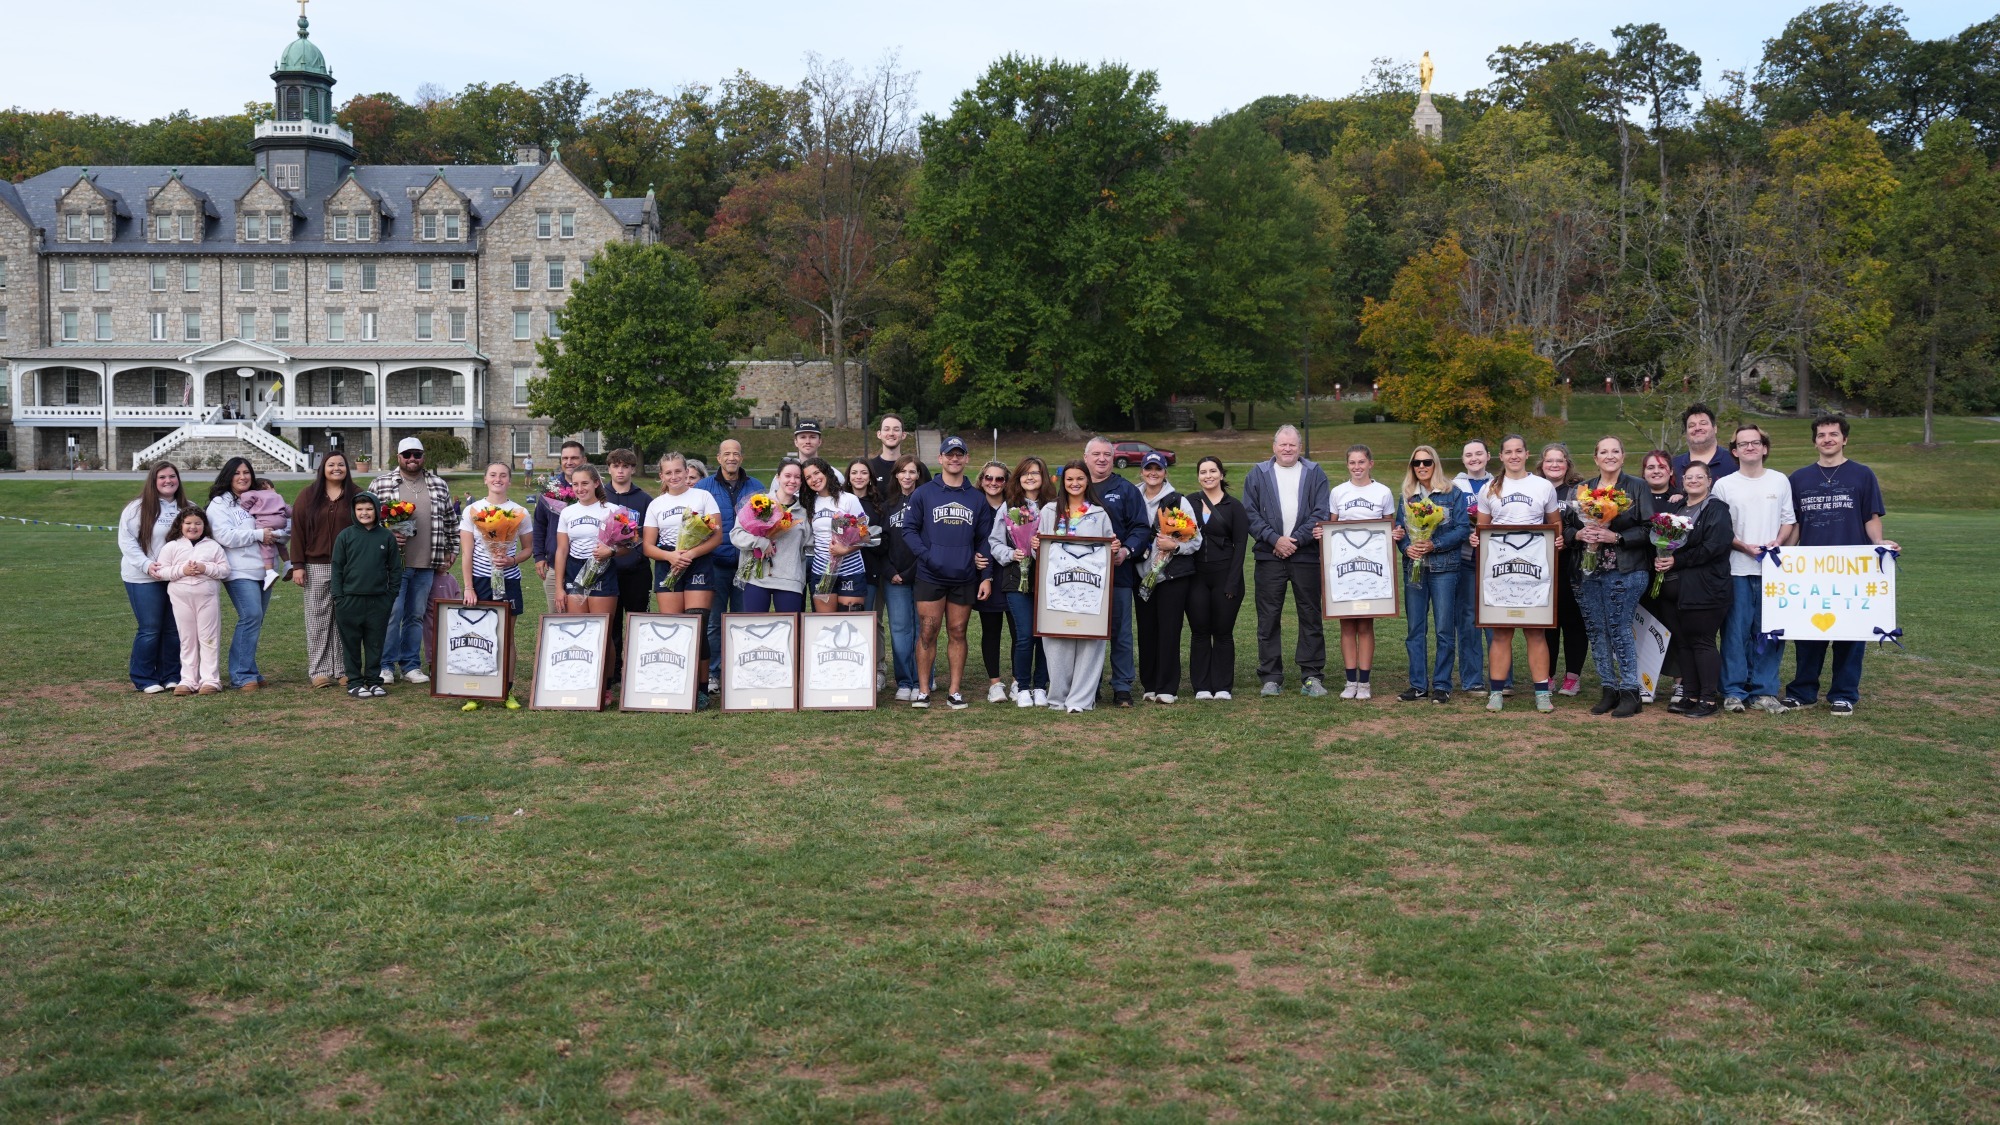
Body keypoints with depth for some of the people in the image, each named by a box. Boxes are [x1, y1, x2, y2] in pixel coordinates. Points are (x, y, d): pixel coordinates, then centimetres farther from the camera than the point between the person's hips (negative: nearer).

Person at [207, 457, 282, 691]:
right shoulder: (219, 504, 1)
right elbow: (225, 536, -13)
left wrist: (278, 534, 0)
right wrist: (258, 534, -11)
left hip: (263, 570, 7)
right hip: (240, 572, -7)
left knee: (255, 621, 7)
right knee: (251, 617, -17)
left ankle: (248, 671, 13)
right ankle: (241, 675, -14)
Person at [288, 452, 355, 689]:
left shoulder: (356, 496, 6)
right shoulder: (308, 496, 6)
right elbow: (298, 531, 4)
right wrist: (298, 566, -3)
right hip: (316, 567, 0)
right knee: (318, 619, 2)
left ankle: (344, 669, 9)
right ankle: (320, 670, 6)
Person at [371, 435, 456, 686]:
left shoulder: (439, 485, 10)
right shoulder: (381, 484, 2)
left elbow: (451, 520, 16)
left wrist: (452, 551, 12)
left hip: (426, 565, 3)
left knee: (416, 615, 9)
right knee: (392, 614, -4)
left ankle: (411, 665, 16)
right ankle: (386, 665, 6)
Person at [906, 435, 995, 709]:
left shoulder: (977, 499, 9)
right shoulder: (923, 494, 3)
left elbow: (985, 540, 9)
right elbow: (910, 528, -1)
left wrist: (986, 576, 2)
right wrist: (926, 555, -15)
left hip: (965, 578, 2)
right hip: (930, 577, -2)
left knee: (958, 633, 7)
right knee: (927, 632, -1)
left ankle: (954, 691, 12)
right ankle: (923, 690, 7)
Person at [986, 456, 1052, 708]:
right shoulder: (1008, 508, 7)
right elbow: (994, 542, 8)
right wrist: (1011, 554, -9)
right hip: (1017, 580, 0)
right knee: (1025, 635, -5)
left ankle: (1040, 687, 16)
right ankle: (1022, 687, 10)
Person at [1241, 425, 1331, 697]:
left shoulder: (1314, 474, 8)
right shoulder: (1258, 474, 9)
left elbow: (1321, 513, -1)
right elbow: (1250, 513, 1)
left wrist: (1296, 540, -10)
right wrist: (1275, 539, -10)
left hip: (1306, 555, 0)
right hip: (1269, 556, 0)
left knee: (1310, 616, 3)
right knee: (1268, 618, 1)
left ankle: (1311, 676, 10)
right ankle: (1271, 677, 8)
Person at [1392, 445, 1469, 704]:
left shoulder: (1452, 494, 2)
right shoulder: (1406, 497, 13)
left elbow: (1463, 529, -5)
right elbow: (1398, 530, 10)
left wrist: (1434, 545, -15)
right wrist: (1407, 547, -11)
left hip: (1444, 568, -4)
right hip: (1413, 568, 4)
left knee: (1444, 629, -2)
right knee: (1414, 629, 5)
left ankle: (1442, 685, 6)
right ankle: (1418, 685, 12)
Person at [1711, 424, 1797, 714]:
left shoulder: (1780, 481, 10)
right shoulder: (1724, 485, 4)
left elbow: (1789, 521, 11)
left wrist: (1777, 543, -7)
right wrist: (1744, 546, -12)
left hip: (1773, 568, 2)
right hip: (1737, 569, -1)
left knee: (1770, 631, 2)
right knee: (1736, 630, -1)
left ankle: (1764, 691, 8)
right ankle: (1734, 691, 4)